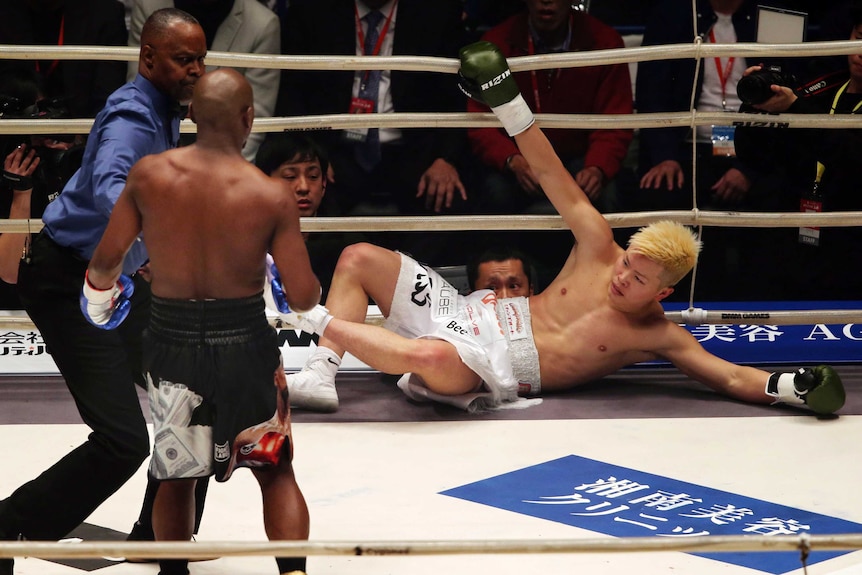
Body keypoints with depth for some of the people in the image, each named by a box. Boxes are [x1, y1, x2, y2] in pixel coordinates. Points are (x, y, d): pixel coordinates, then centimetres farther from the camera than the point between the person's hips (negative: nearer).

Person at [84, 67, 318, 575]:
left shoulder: (149, 176, -9)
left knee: (175, 478, 19)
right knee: (276, 472, 15)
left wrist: (98, 295, 22)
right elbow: (304, 297, -12)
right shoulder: (272, 196, -14)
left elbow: (106, 259, 0)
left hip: (171, 342, 2)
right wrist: (311, 289, 12)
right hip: (245, 343, -1)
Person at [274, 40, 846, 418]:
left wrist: (794, 386, -31)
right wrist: (505, 100, 1)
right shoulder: (600, 248, 5)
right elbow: (556, 179, 5)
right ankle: (321, 375, -8)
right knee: (360, 258, -4)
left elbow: (734, 378, -10)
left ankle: (320, 319, -21)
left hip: (498, 368, -6)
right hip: (473, 312, 6)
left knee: (433, 356, -41)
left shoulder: (660, 336, -5)